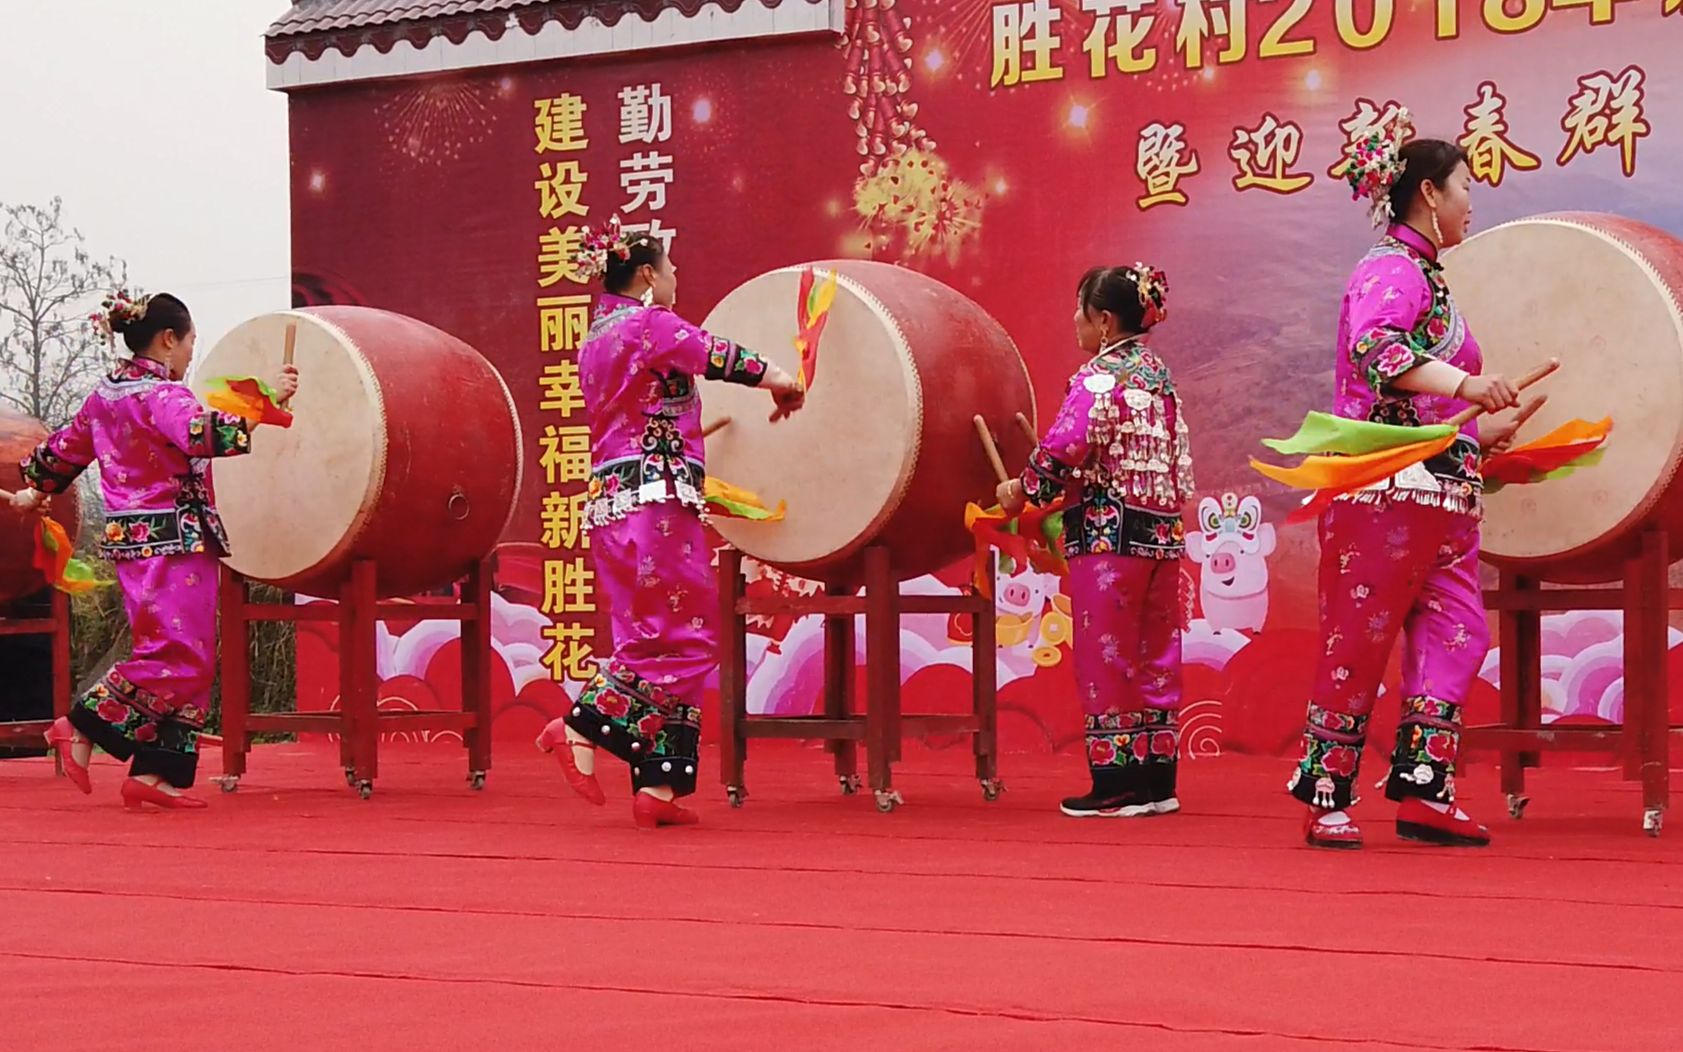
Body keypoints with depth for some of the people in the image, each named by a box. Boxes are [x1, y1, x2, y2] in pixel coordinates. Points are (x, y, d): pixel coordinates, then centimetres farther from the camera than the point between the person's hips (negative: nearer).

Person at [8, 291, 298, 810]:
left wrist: (36, 494, 41)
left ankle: (152, 773, 7)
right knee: (182, 659, -9)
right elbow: (206, 436, -30)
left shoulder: (104, 395, 14)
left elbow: (62, 449, 25)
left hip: (130, 540, 10)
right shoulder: (162, 394, -12)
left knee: (189, 660, 11)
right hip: (173, 542, -10)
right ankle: (81, 729, -9)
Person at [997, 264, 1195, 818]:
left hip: (1108, 533, -8)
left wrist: (1021, 492, -7)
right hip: (1164, 528, 8)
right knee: (1156, 655, 11)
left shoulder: (1099, 377, -12)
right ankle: (1157, 779, 14)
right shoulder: (1159, 375, 12)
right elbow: (1179, 459, 14)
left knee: (1106, 655, -1)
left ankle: (1115, 783, 2)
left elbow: (1066, 447, -22)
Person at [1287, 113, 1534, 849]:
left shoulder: (1427, 278, 22)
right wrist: (1466, 385, -38)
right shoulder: (1391, 270, -8)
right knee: (1360, 642, -5)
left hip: (1439, 495, 10)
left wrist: (1478, 435, 25)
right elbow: (1375, 348, -29)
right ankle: (1326, 799, 1)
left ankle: (1424, 792, 0)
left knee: (1457, 635, 1)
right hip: (1388, 490, -10)